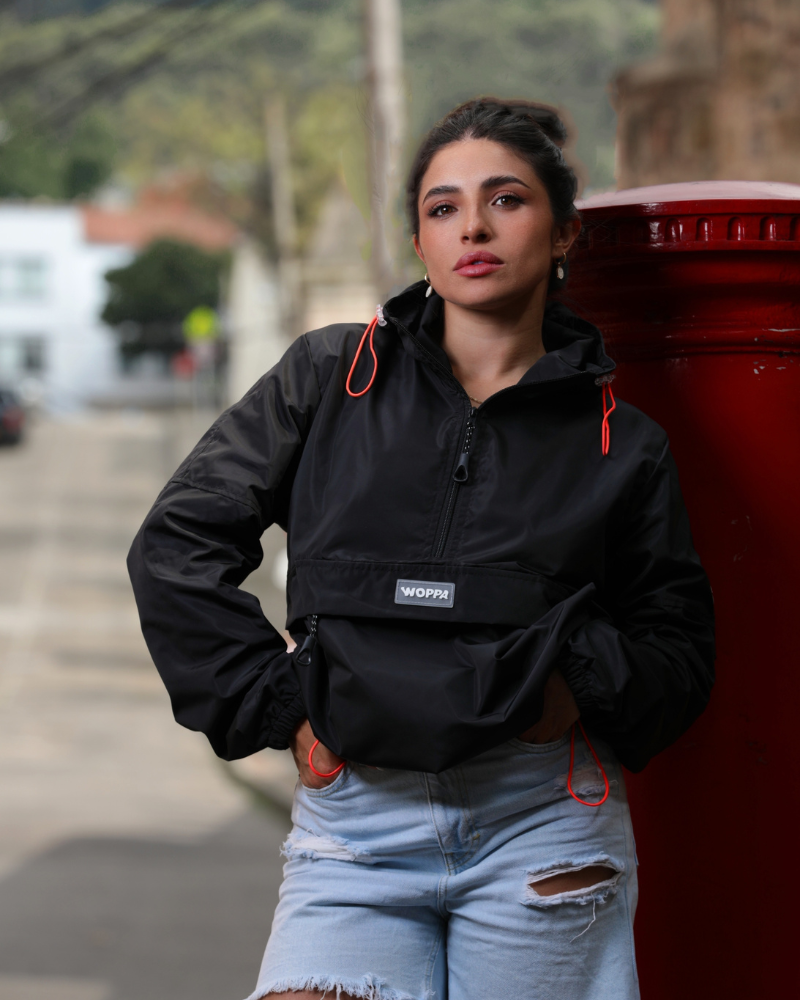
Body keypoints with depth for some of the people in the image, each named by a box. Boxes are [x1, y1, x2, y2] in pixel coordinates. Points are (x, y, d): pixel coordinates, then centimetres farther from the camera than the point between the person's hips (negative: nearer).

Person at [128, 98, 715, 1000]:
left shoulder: (619, 443, 8)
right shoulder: (329, 379, 7)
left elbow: (679, 647, 12)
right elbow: (176, 548, 7)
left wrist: (585, 685, -8)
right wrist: (281, 707, 1)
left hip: (543, 824, 1)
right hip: (353, 829, 0)